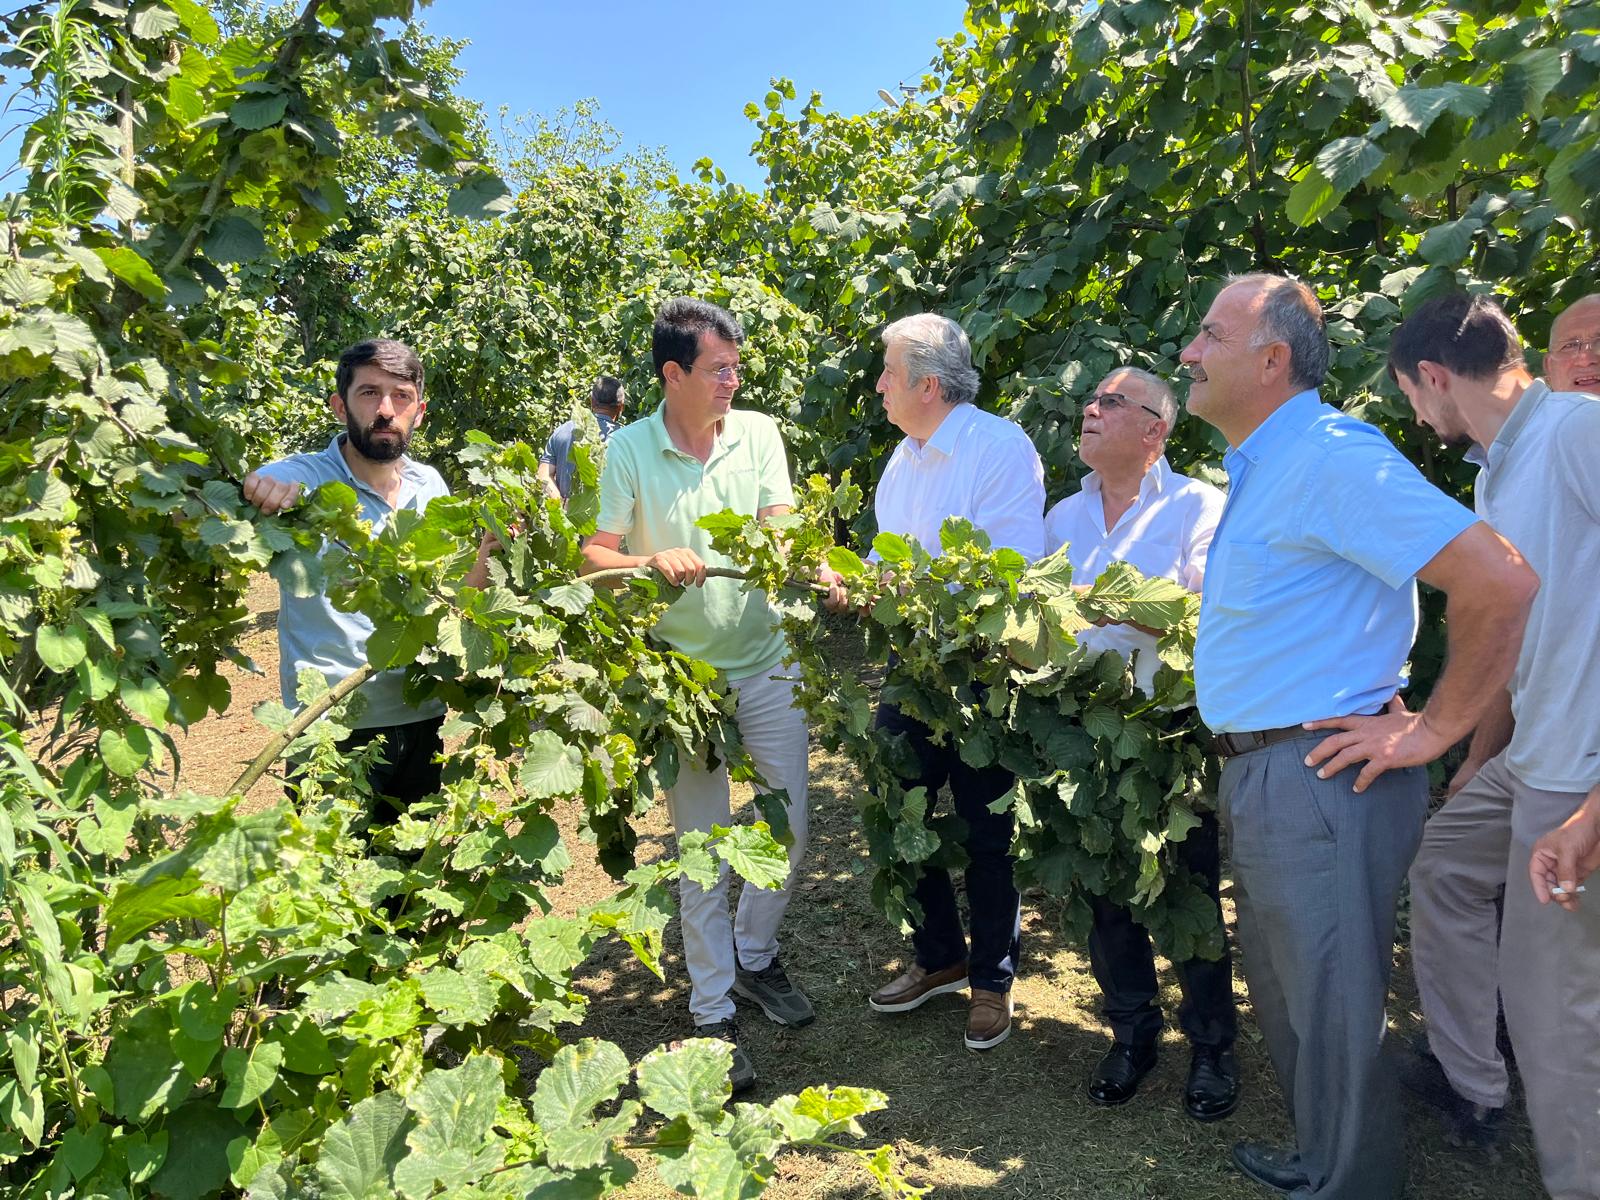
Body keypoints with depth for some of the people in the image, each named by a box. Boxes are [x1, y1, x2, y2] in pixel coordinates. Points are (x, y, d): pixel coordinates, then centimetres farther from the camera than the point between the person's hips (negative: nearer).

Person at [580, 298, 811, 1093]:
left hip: (765, 662, 3)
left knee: (792, 825, 8)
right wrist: (653, 562, -28)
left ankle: (754, 955, 35)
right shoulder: (629, 451, -9)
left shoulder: (758, 433, -1)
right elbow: (595, 556, -9)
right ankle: (712, 1013, 21)